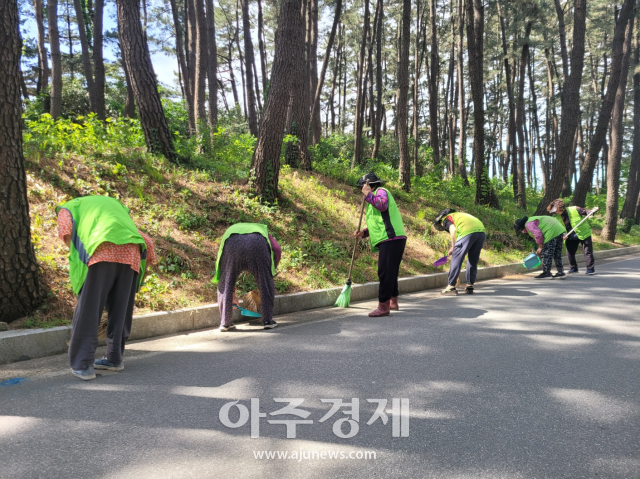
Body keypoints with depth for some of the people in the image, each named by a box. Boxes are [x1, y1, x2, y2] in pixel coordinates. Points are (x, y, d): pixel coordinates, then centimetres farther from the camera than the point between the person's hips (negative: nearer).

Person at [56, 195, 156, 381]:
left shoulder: (69, 208, 27)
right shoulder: (114, 204, 38)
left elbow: (65, 232, 1)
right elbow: (147, 242, 28)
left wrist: (76, 256, 12)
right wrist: (144, 270, 30)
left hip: (102, 253, -4)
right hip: (130, 256, 5)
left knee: (88, 311, 2)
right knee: (120, 310, 15)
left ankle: (82, 364, 1)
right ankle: (114, 358, 22)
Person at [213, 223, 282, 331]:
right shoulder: (262, 230, 41)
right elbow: (277, 249, 18)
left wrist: (232, 294, 51)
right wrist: (272, 271, 30)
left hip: (232, 243, 1)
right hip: (257, 243, -1)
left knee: (224, 285, 19)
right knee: (266, 284, 16)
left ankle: (225, 323, 24)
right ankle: (268, 321, 19)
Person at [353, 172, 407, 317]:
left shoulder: (381, 191, -1)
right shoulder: (374, 196, 29)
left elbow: (382, 205, -25)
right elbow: (377, 223, 31)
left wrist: (368, 194, -16)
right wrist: (363, 232, 15)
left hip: (391, 239, -11)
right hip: (392, 239, 11)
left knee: (385, 272, -12)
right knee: (390, 272, 18)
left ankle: (383, 306, -11)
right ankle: (393, 302, 30)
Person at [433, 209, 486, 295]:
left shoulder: (446, 219, 14)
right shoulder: (458, 215, 37)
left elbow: (453, 230, -6)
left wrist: (453, 247, 4)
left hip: (468, 232, -7)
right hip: (481, 231, 8)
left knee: (456, 259, 4)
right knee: (473, 261, 19)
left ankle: (451, 287, 7)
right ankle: (469, 286, 25)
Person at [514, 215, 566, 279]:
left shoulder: (528, 224, -6)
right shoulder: (532, 220, 26)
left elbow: (538, 234, -18)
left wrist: (540, 247, -7)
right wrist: (541, 247, 26)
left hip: (552, 233, -11)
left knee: (546, 254, -2)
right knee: (557, 254, 16)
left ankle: (546, 273, 2)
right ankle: (560, 272, 21)